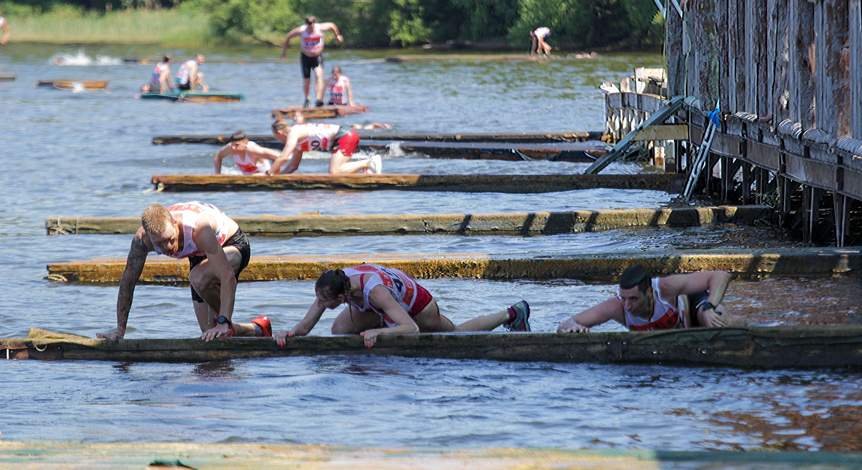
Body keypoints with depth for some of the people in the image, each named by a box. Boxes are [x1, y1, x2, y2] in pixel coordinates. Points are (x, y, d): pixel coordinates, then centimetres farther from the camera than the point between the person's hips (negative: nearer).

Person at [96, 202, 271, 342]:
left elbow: (228, 277, -45)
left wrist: (223, 323, -51)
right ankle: (258, 329, 27)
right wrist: (120, 329, -13)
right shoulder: (142, 239, -30)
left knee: (198, 279, -37)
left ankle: (228, 323, -11)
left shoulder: (199, 228, -44)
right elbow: (128, 280, -16)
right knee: (210, 331, 0)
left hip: (233, 245, -6)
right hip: (200, 255, 6)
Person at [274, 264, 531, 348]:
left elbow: (412, 328, -50)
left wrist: (378, 331, -63)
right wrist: (289, 332, -47)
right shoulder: (330, 285, -31)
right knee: (339, 329, -8)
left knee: (456, 334, 20)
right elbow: (305, 326, -25)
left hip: (415, 303, -5)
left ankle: (513, 313, 44)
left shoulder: (374, 291, -48)